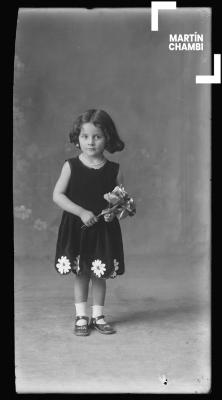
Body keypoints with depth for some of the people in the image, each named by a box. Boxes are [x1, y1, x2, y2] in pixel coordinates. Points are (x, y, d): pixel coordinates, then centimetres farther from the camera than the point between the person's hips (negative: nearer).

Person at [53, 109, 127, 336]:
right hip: (76, 229, -1)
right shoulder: (71, 166, -4)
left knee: (100, 275, 10)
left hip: (105, 230, 1)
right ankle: (81, 317, 22)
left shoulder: (114, 170, -1)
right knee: (80, 274, 8)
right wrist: (82, 212, -17)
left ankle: (98, 316, 26)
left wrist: (115, 211, -15)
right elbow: (57, 195, -8)